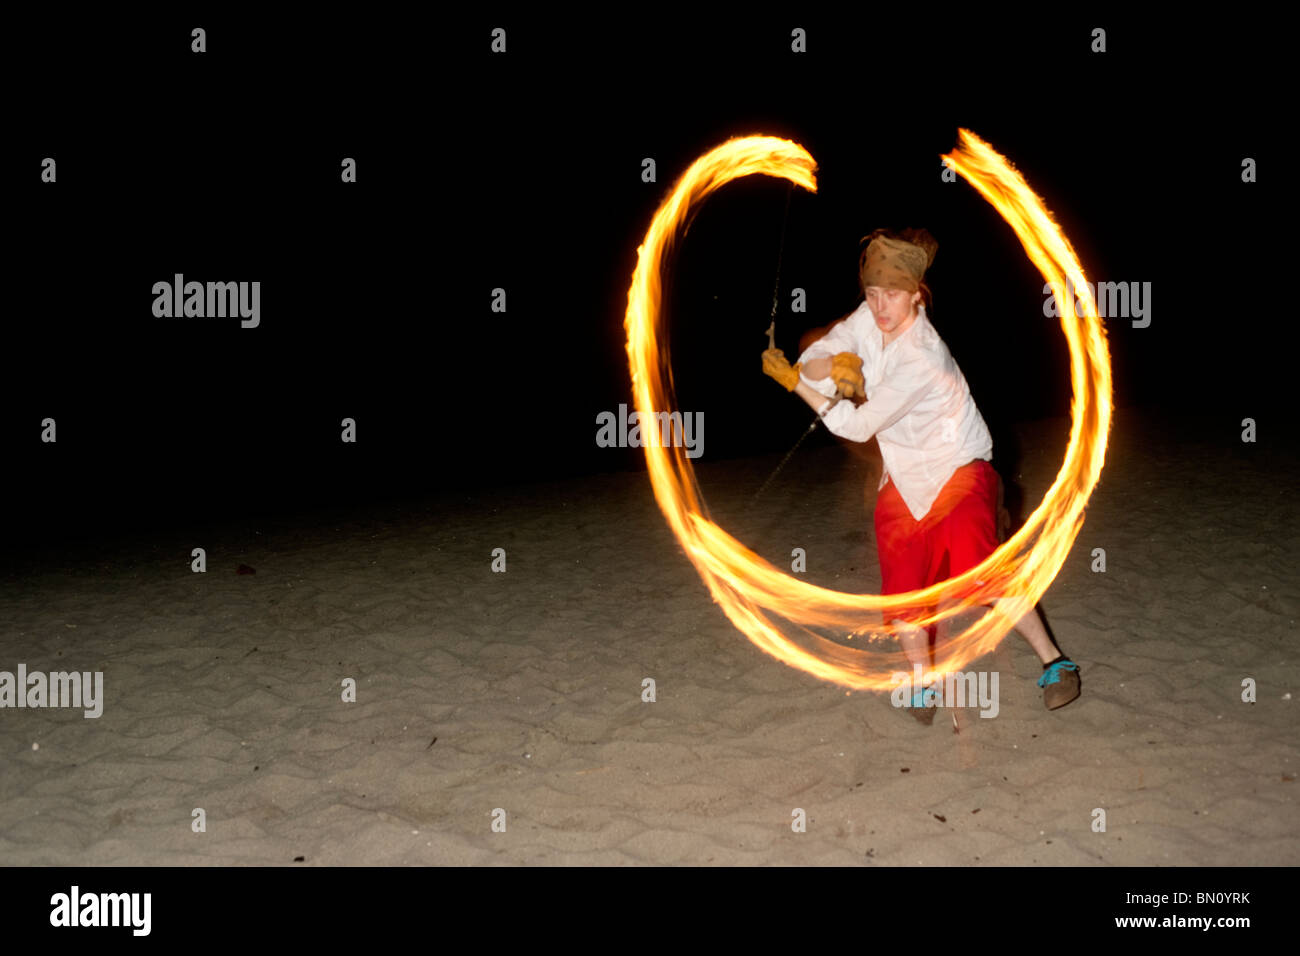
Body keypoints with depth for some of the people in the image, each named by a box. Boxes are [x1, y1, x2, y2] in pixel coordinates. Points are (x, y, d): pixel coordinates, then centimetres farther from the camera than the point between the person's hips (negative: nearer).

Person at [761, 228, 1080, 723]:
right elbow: (810, 361, -5)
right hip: (903, 480, 6)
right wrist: (835, 366, -28)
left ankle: (1054, 663, -5)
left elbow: (858, 425, -23)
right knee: (903, 588, 0)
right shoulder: (869, 319, -8)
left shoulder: (921, 361, -29)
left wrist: (794, 380, -17)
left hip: (958, 469, -6)